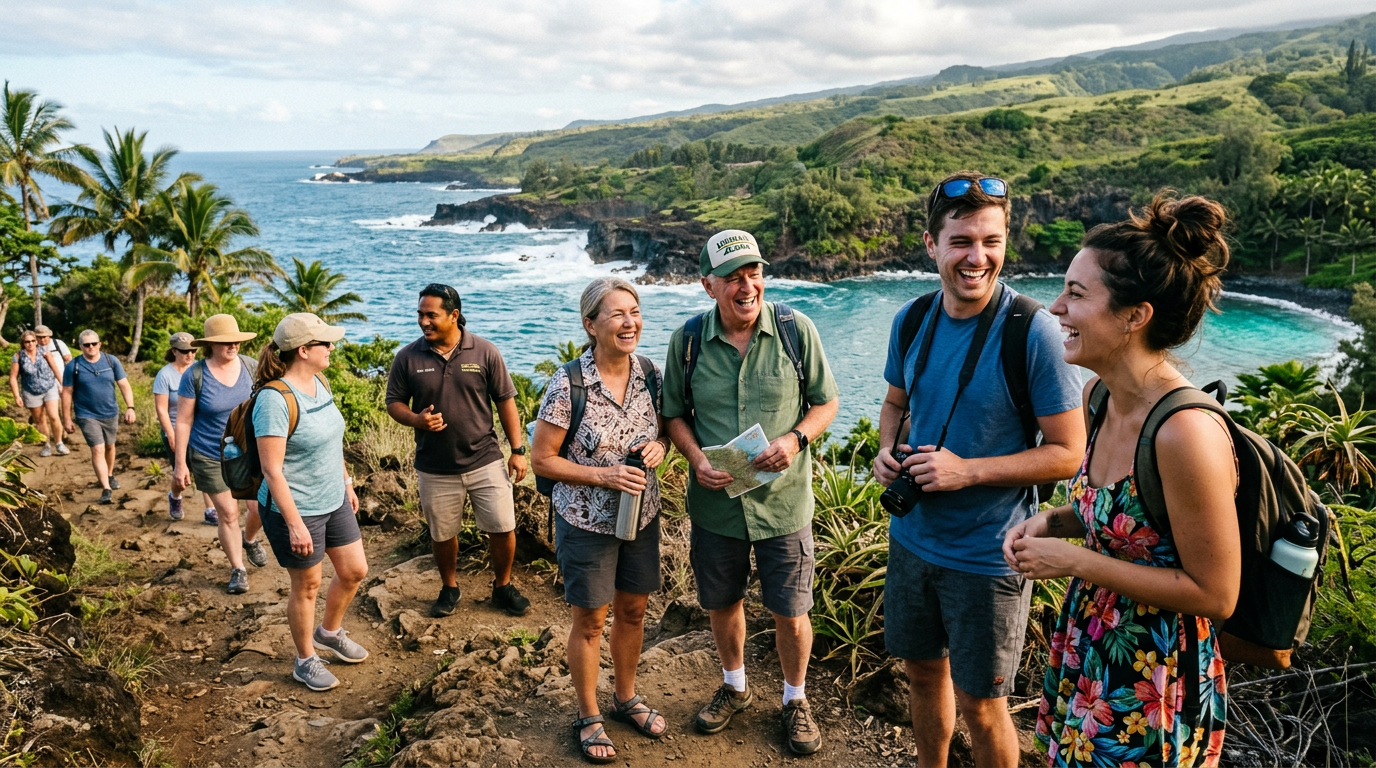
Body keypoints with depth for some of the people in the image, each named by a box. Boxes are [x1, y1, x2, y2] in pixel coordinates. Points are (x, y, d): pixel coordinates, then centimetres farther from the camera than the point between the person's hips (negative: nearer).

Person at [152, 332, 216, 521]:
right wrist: (171, 437, -15)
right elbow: (161, 409, -13)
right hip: (177, 433, -2)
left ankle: (211, 511, 2)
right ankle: (174, 498, 40)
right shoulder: (165, 375, -12)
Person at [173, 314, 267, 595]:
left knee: (261, 508, 0)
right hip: (210, 457, -2)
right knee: (227, 514, 4)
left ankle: (250, 539, 34)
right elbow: (184, 421, -8)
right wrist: (181, 464, -8)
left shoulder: (250, 366, -6)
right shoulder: (195, 375, -13)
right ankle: (238, 570, 21)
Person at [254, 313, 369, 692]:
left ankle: (329, 632, 42)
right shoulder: (274, 399, -25)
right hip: (296, 509, -8)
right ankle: (305, 661, 31)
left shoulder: (319, 382, 1)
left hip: (334, 501, 8)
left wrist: (347, 483, 19)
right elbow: (272, 470, -24)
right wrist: (295, 524, -25)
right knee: (308, 585, 9)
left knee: (354, 570, 16)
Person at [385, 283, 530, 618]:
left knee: (503, 529, 4)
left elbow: (505, 401, -1)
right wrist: (417, 420, -18)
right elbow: (394, 403, 4)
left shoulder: (485, 352, -7)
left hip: (485, 462, -1)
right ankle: (449, 587, 39)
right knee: (442, 534, 14)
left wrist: (518, 449, -3)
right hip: (435, 469, 1)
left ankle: (503, 586, 29)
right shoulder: (407, 357, -5)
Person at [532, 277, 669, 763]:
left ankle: (626, 698, 42)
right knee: (590, 621, 11)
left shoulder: (649, 374, -5)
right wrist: (603, 476, -23)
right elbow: (541, 459, -14)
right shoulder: (567, 385, -20)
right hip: (587, 521, -5)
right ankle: (588, 717, 32)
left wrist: (659, 445, -12)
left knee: (633, 611, 19)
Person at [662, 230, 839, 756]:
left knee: (790, 612, 8)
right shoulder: (688, 339, -6)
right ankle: (734, 686, 46)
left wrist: (795, 439, -19)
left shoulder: (796, 330, -10)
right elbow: (674, 413, 4)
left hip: (783, 501, -2)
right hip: (715, 501, 2)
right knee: (722, 602, 19)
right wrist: (697, 460, -14)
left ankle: (795, 699, 36)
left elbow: (826, 402, -1)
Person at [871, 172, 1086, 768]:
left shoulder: (1032, 332, -19)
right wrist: (888, 450, -7)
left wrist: (968, 470, -24)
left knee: (979, 701, 10)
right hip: (913, 536, 6)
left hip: (988, 555, -5)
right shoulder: (911, 319, -2)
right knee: (923, 672, 22)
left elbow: (1068, 453, -15)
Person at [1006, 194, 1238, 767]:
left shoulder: (1187, 431, -29)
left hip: (1153, 683, -7)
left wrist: (1074, 560, -22)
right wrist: (1052, 522, -4)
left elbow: (1215, 596, -22)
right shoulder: (1102, 396, -4)